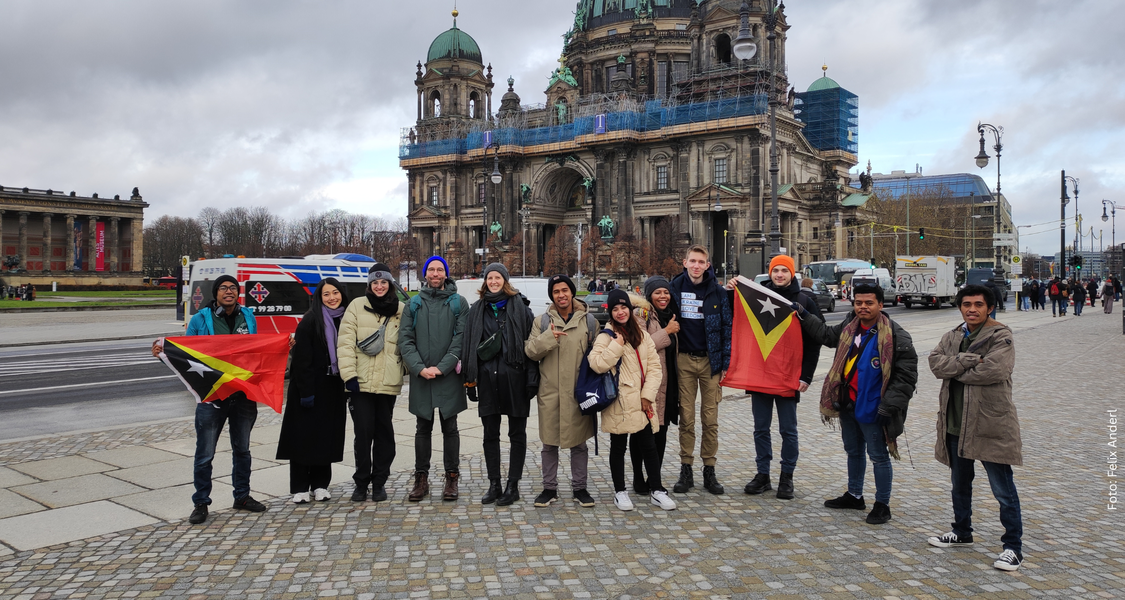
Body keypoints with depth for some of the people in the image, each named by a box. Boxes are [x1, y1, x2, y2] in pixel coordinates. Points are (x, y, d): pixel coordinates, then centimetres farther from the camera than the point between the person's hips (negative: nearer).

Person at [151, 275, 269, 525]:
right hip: (211, 395, -3)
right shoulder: (200, 319, -2)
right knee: (205, 453, 0)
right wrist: (163, 351, -17)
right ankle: (201, 503, 15)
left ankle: (242, 496, 30)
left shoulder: (248, 318, 8)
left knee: (242, 449, 16)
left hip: (244, 395, 4)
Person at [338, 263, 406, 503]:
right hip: (361, 382, -1)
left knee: (384, 433, 8)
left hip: (389, 383, 2)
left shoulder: (401, 310, 8)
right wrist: (349, 373, -8)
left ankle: (379, 483, 20)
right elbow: (346, 341, -2)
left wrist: (410, 368, 3)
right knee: (363, 433, 0)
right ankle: (361, 482, 14)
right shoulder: (357, 306, 3)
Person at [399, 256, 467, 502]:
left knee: (450, 428, 5)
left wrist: (441, 367, -13)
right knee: (423, 429, 9)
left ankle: (452, 479, 13)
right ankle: (421, 479, 17)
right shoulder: (414, 304, 9)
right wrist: (420, 368, -11)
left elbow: (461, 338, -5)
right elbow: (405, 339, 2)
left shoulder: (458, 303, 4)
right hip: (421, 377, 2)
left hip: (449, 376, -2)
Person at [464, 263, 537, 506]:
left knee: (517, 434, 5)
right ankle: (494, 485, 19)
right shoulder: (477, 310, 10)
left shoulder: (520, 307, -1)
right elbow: (469, 346, 10)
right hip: (488, 379, 4)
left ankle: (513, 485, 14)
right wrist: (470, 380, 5)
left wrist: (532, 379, -11)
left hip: (515, 377, -3)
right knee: (490, 435, 9)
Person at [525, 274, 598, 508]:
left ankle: (579, 487, 22)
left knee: (579, 443, 9)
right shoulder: (542, 321, 5)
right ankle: (549, 488, 22)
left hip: (579, 392, 0)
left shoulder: (589, 321, 4)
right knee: (549, 443, 9)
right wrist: (549, 337, -20)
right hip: (549, 392, 1)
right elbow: (530, 351, -3)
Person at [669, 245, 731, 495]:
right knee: (686, 418, 4)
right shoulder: (675, 289, 3)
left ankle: (709, 471, 13)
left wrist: (724, 363, -4)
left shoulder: (718, 293, 2)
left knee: (710, 419, 4)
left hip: (710, 361, 0)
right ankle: (686, 470, 13)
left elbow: (727, 328, 2)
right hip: (683, 360, 0)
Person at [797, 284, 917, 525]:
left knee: (878, 456, 5)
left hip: (872, 407, -7)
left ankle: (882, 505, 19)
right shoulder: (849, 327, 4)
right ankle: (854, 496, 37)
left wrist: (890, 404, -22)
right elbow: (827, 335, 25)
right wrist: (804, 317, 21)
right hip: (848, 403, 7)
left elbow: (906, 374, -16)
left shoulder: (896, 336, -16)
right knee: (853, 451, 21)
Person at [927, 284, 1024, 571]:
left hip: (991, 424, -7)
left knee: (1004, 491, 0)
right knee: (960, 484, 21)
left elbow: (993, 370, -25)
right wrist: (971, 360, -20)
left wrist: (955, 370, -11)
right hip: (955, 424, 7)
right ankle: (962, 532, 37)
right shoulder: (952, 337, 10)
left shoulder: (1001, 336, -9)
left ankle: (1013, 547, 12)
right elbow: (936, 362, -7)